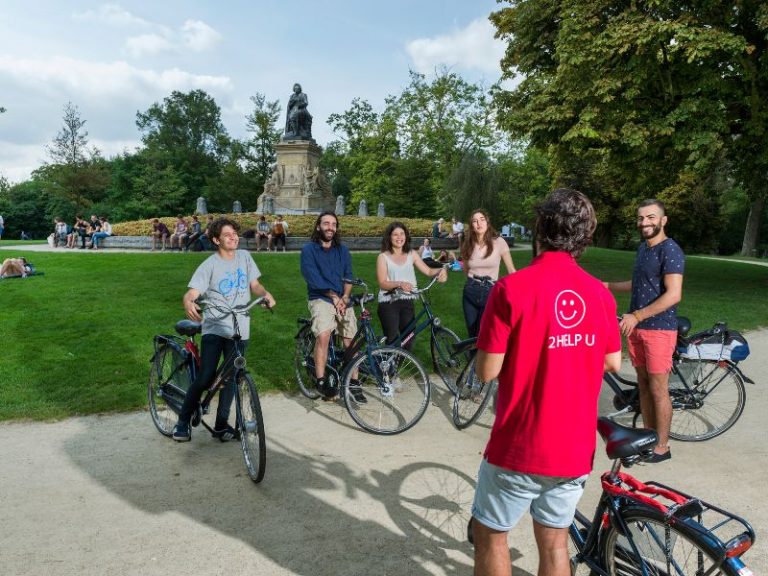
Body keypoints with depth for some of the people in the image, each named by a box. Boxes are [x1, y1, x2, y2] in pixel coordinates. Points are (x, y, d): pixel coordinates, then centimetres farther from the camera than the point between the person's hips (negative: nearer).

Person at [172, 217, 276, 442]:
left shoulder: (245, 257, 5)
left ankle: (221, 424, 23)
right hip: (214, 328, -4)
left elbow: (254, 284, 10)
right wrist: (189, 304, -40)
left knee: (231, 377, 9)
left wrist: (265, 294, -12)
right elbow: (191, 293, -17)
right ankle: (183, 422, 10)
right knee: (205, 378, -9)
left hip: (239, 329, 4)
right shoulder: (210, 265, -9)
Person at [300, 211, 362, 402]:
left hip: (342, 300, 4)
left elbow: (348, 276, 9)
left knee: (350, 341, -4)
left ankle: (354, 384, 7)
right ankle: (321, 380, -15)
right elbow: (312, 278, -8)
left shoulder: (342, 250, 14)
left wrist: (345, 296, -9)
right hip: (321, 299, -4)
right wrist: (333, 296, -12)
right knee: (323, 335, -26)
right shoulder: (309, 249, 1)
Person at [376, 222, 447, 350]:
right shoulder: (383, 257, -2)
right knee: (392, 341, -8)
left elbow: (428, 271, 1)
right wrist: (400, 284, -28)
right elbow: (382, 283, -10)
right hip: (388, 303, -4)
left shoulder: (412, 254, 9)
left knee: (408, 339, 4)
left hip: (407, 302, 4)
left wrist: (440, 270, -20)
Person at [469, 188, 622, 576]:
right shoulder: (600, 293, -2)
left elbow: (487, 371, -16)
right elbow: (613, 363, 10)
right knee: (554, 542, 20)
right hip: (575, 448, 5)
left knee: (489, 536, 16)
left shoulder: (512, 288, -18)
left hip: (519, 447, -5)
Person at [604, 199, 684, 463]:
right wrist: (608, 286, 24)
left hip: (658, 329, -8)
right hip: (636, 327, 8)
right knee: (643, 384, 14)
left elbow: (673, 294, -22)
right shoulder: (643, 248, 12)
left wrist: (637, 316, -25)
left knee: (658, 389, 0)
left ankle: (662, 447, 12)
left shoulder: (670, 250, -14)